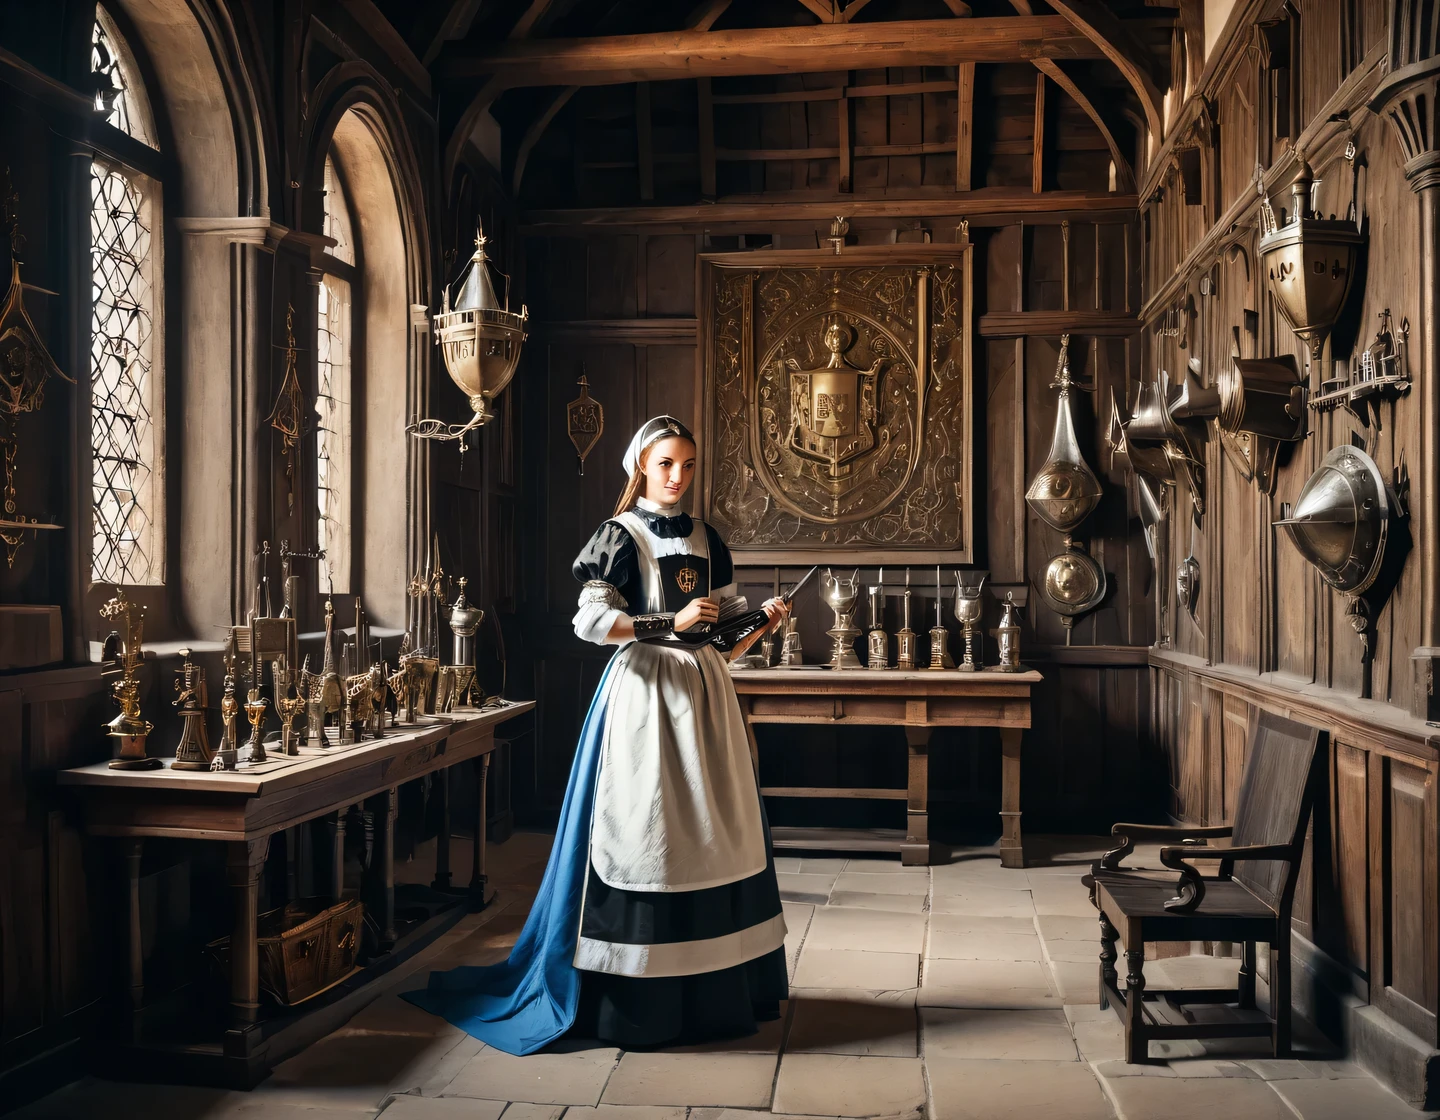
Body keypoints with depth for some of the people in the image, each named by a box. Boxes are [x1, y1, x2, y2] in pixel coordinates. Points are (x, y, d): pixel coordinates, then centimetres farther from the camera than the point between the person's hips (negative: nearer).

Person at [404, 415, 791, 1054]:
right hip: (645, 693, -6)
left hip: (702, 691, 6)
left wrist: (764, 619, -2)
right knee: (642, 833, -4)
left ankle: (714, 985, 19)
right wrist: (670, 622, -19)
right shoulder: (622, 535, -4)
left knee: (713, 832, 7)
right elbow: (590, 621, -13)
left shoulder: (705, 539, 14)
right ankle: (638, 999, 7)